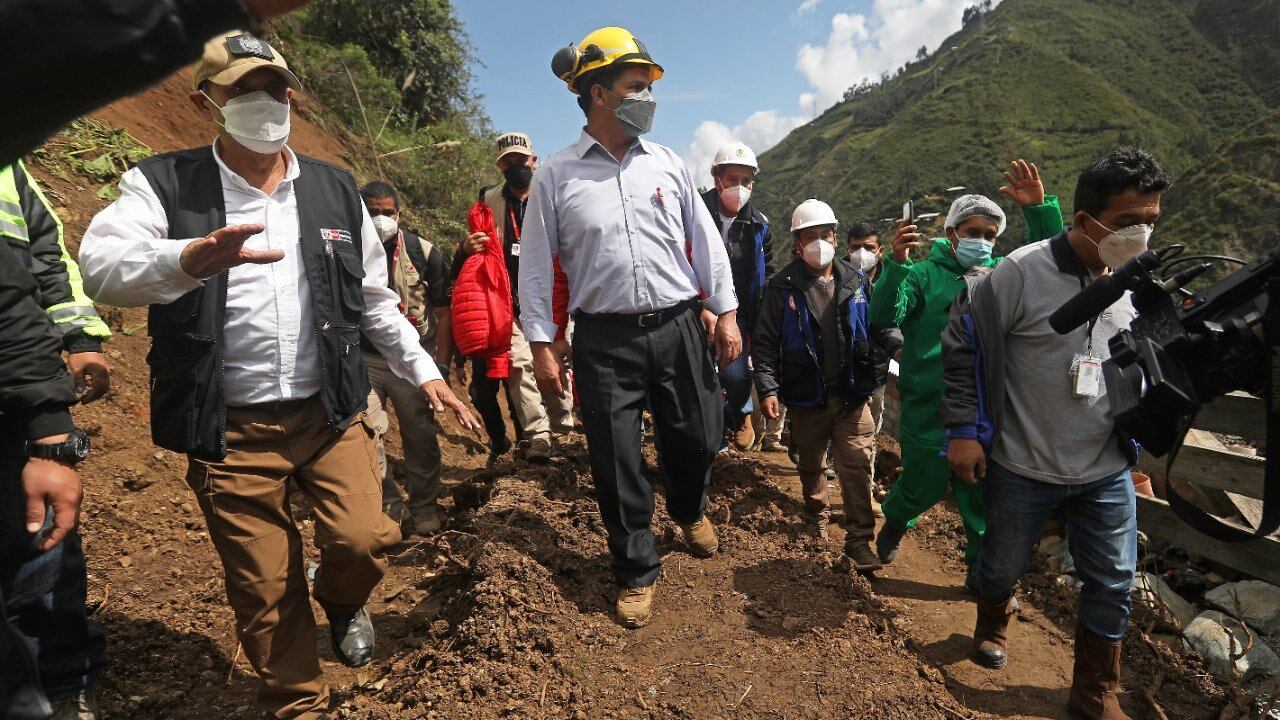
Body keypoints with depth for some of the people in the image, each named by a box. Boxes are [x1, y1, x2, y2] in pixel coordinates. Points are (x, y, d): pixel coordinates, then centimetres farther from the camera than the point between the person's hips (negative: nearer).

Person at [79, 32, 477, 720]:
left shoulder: (334, 190, 7)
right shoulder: (164, 185, -2)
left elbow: (374, 298, 13)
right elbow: (102, 265, -21)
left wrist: (423, 371, 9)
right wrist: (190, 259, -43)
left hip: (329, 412, 2)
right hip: (229, 429, -1)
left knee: (365, 541, -12)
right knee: (264, 589, 8)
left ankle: (341, 603, 26)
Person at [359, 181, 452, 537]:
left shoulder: (424, 252, -2)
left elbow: (443, 313, 2)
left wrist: (442, 365, -3)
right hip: (362, 360, 1)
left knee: (421, 436, 2)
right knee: (365, 437, -4)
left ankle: (424, 507, 21)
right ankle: (390, 507, 15)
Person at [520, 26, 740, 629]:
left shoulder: (668, 163, 9)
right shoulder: (556, 176, 2)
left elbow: (705, 242, 10)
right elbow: (537, 266, 2)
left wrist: (726, 314, 6)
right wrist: (543, 344, -2)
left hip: (679, 328, 2)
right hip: (604, 341, -2)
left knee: (697, 440, 10)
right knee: (615, 462, 4)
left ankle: (689, 509, 45)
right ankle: (636, 571, 26)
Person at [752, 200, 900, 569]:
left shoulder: (856, 281, 3)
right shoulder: (782, 287, -6)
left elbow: (879, 325, 10)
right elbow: (764, 342, -7)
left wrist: (900, 345, -11)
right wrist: (768, 389, -15)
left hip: (852, 395, 1)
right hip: (806, 397, -1)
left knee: (856, 465, -3)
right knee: (810, 463, 17)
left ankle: (859, 539, 8)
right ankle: (818, 514, 43)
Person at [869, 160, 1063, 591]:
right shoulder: (924, 274, -5)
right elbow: (883, 317, -19)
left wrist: (1039, 208, -15)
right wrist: (896, 263, -32)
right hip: (928, 413, -3)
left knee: (985, 498, 12)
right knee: (923, 486, 9)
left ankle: (982, 571, 31)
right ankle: (894, 525, 41)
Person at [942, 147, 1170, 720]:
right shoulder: (1022, 272, -17)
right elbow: (962, 341, -13)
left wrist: (1138, 439, 18)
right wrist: (963, 427, -15)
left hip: (1107, 470, 5)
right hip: (1022, 467, -4)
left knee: (1113, 584, 11)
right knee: (1003, 565, 14)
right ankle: (991, 628, 47)